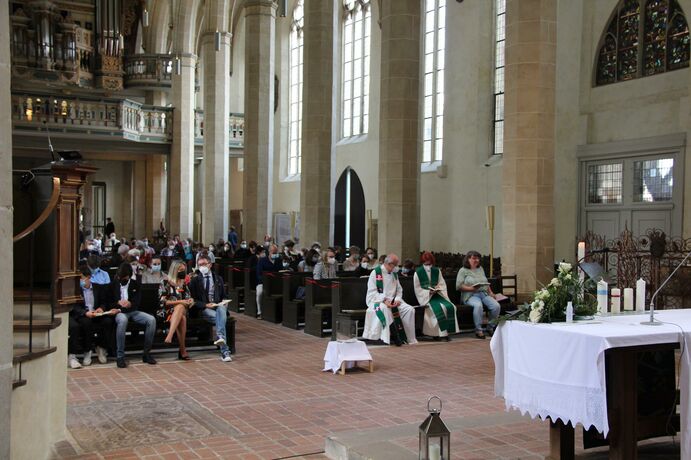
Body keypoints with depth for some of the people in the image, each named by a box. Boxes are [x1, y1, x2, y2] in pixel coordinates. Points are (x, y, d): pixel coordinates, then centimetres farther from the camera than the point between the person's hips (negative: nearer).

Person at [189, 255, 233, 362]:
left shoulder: (218, 279, 19)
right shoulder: (194, 280, 9)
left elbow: (224, 296, 22)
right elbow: (193, 300, 3)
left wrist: (224, 303, -2)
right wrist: (206, 305, -15)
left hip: (218, 306, 2)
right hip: (203, 309, -2)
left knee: (221, 309, -37)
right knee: (220, 318, -34)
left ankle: (220, 337, -57)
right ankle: (225, 351, -44)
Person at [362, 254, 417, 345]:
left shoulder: (394, 274, 15)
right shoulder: (375, 273, -5)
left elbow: (399, 290, 16)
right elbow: (372, 293, -11)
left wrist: (397, 299, -6)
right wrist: (384, 300, -25)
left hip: (392, 301, 6)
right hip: (377, 301, -6)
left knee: (410, 309, -17)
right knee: (384, 309, -41)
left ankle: (408, 337, -13)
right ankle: (386, 337, -35)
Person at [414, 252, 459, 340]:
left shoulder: (437, 271, 12)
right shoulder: (418, 273, 0)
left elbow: (442, 284, 12)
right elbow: (418, 289, -2)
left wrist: (438, 288, -10)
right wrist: (428, 291, -15)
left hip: (437, 295, 4)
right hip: (425, 296, -4)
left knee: (450, 306, -25)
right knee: (438, 308, -33)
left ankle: (448, 331, -21)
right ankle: (441, 332, -27)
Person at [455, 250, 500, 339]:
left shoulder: (480, 269, 22)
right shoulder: (463, 270, 3)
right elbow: (458, 286, -5)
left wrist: (490, 292, 11)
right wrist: (471, 288, -17)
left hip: (484, 293, 6)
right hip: (471, 295, -6)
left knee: (496, 306, -22)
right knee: (478, 305, -39)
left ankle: (491, 328, -2)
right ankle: (478, 330, -27)